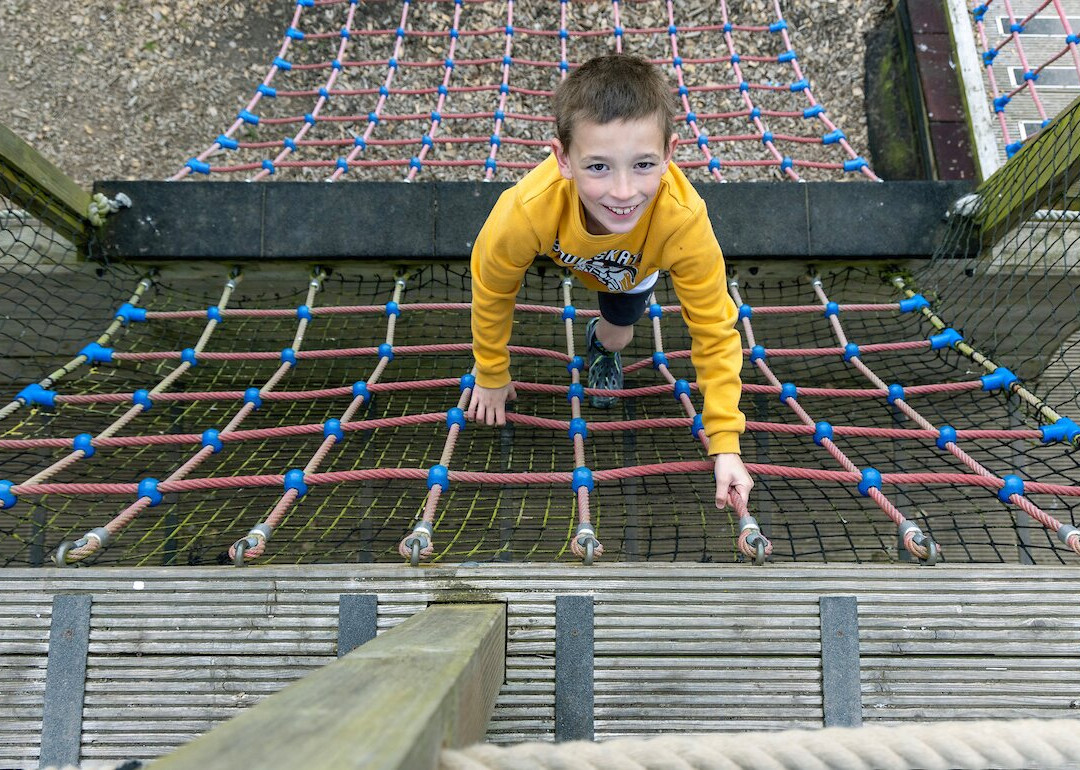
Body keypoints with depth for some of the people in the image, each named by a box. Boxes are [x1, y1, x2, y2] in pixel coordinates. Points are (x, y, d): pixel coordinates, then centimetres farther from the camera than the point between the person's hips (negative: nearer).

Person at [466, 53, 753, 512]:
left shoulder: (684, 220, -48)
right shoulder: (529, 209, -48)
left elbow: (714, 333, -32)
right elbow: (491, 290, -25)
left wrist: (725, 444, -33)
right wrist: (491, 378, -9)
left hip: (634, 266, 0)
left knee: (618, 337, 12)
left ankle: (601, 341, 45)